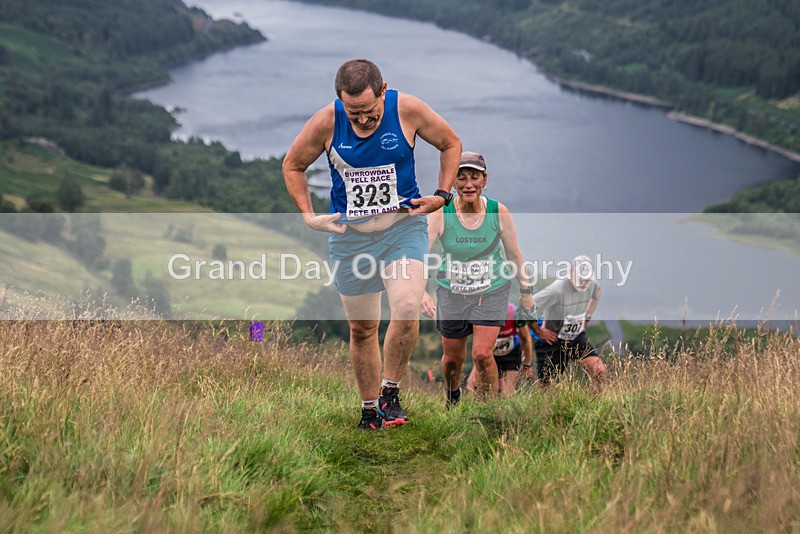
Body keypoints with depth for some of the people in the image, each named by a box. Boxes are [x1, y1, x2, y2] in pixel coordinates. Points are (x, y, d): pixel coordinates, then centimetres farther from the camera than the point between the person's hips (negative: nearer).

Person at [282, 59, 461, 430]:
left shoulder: (408, 110, -12)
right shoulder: (326, 122, -12)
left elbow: (451, 143, 6)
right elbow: (292, 166, 6)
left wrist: (442, 196, -2)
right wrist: (308, 216, -2)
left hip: (402, 224, -1)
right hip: (349, 233, 1)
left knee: (407, 309, -23)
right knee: (361, 328, 8)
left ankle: (390, 392, -2)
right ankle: (369, 409, 25)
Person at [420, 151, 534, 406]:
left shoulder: (499, 212, -14)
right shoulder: (442, 213, -18)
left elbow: (514, 254, 1)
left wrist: (526, 291, 10)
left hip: (492, 291, -1)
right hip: (452, 293, 1)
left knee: (482, 355, -15)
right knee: (453, 358, 12)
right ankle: (452, 397, 46)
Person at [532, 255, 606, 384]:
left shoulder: (593, 285, -10)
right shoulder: (557, 289, -29)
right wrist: (539, 332, -17)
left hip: (577, 336, 5)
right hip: (552, 339, -5)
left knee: (599, 371, -12)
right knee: (544, 384, 1)